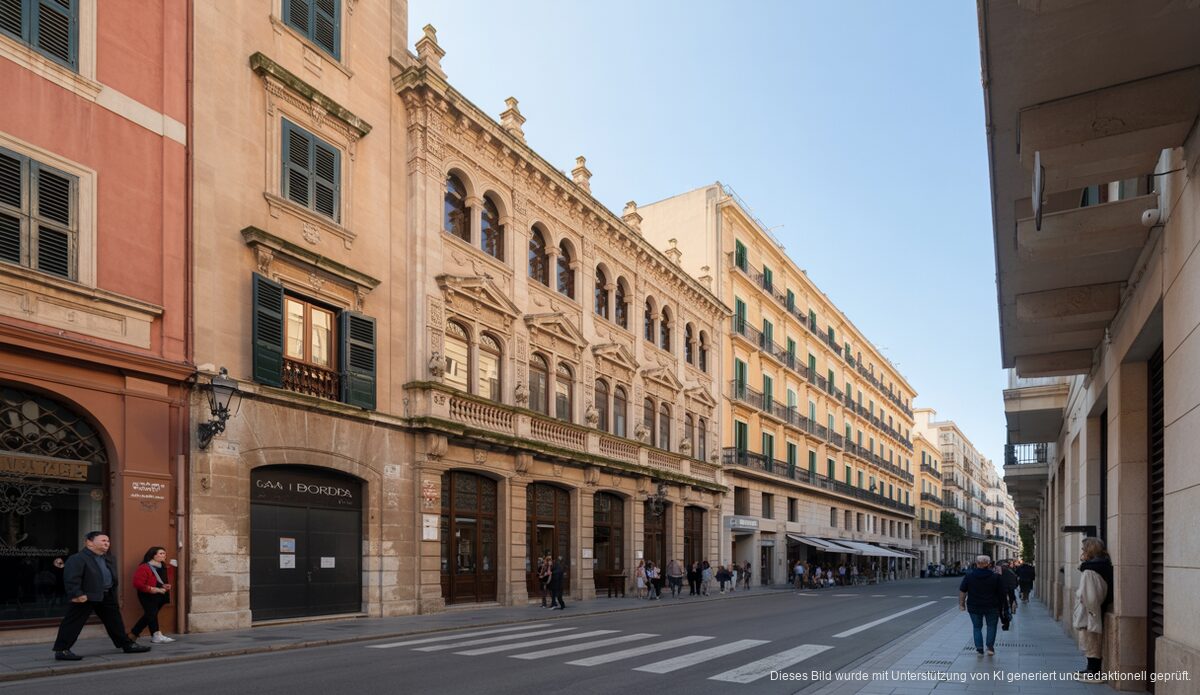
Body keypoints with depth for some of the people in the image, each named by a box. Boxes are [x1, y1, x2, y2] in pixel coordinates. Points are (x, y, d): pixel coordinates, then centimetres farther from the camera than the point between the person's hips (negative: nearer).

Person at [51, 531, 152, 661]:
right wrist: (77, 594, -27)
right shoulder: (77, 559, -12)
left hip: (107, 596, 8)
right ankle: (61, 650, 5)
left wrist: (114, 596, 19)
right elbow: (71, 578, -21)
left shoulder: (108, 560, 16)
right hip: (86, 596, -8)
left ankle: (127, 644, 21)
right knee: (73, 624, -3)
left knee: (115, 621, 13)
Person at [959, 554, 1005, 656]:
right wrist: (1001, 605, 14)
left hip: (974, 607, 1)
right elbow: (1001, 593, -2)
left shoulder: (969, 576, -4)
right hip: (991, 607, -1)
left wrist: (961, 603, 8)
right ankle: (990, 647, 10)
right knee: (991, 626, 17)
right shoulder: (995, 577, -7)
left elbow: (962, 591, -2)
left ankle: (979, 649, 9)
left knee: (977, 627, 12)